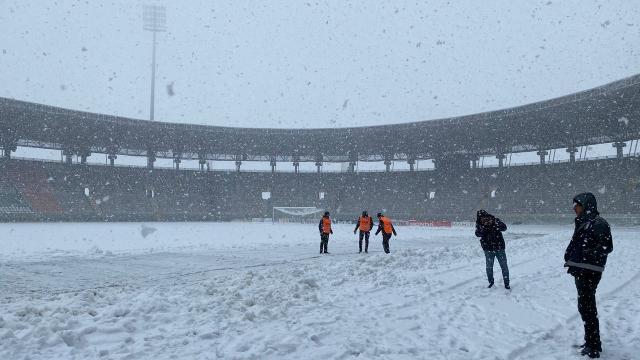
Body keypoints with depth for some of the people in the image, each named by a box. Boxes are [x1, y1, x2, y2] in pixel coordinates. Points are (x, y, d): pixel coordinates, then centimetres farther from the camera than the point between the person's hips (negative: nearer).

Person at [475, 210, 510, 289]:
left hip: (499, 247, -1)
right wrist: (484, 227, -33)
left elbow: (504, 228, -17)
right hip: (488, 249, 1)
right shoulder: (479, 224, -4)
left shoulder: (495, 220, -7)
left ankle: (506, 283, 15)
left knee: (504, 266, 3)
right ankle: (491, 282, 29)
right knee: (489, 266, 11)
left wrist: (494, 224, -32)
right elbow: (478, 234, -19)